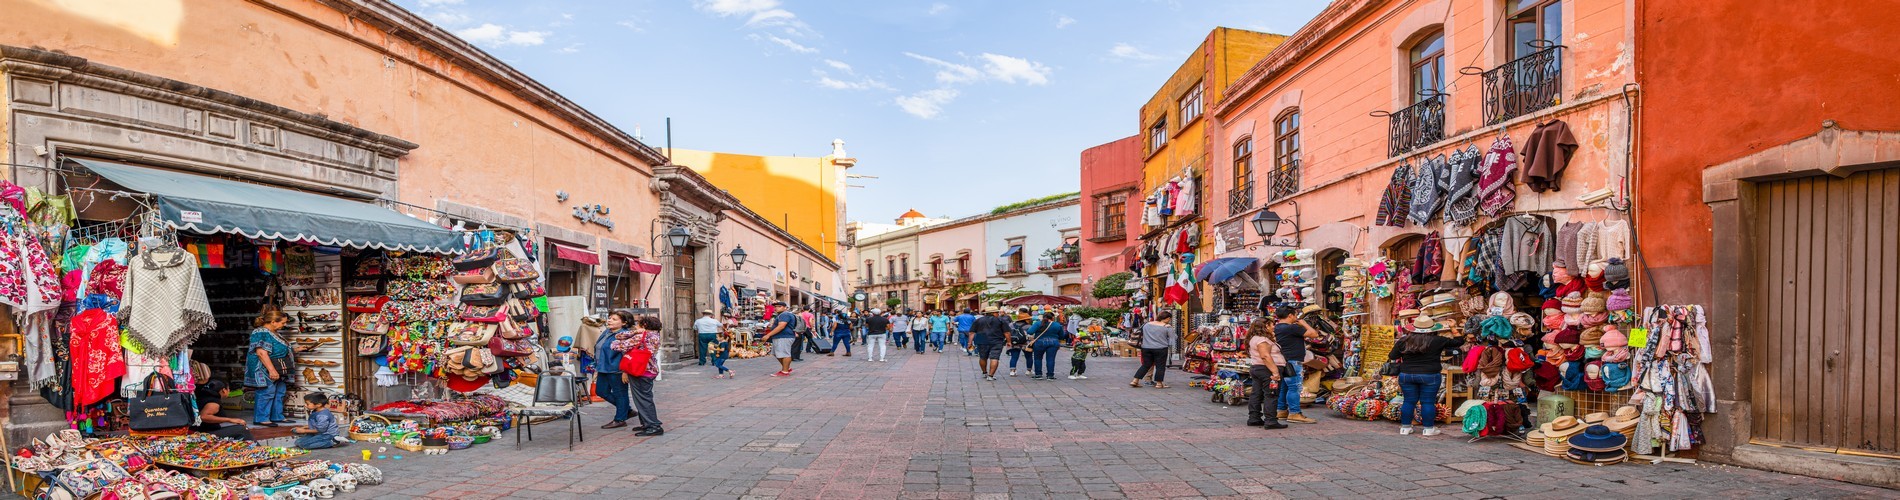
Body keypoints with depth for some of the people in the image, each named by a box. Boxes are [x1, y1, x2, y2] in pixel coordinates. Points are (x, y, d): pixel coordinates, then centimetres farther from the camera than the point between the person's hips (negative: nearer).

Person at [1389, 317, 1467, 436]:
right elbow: (1459, 341, 6)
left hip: (1406, 375, 3)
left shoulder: (1403, 341, -1)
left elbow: (1392, 356, 5)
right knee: (1428, 402, 5)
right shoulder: (1437, 341, -6)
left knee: (1409, 401, 10)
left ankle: (1405, 427, 14)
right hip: (1430, 376, -2)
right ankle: (1428, 428, 12)